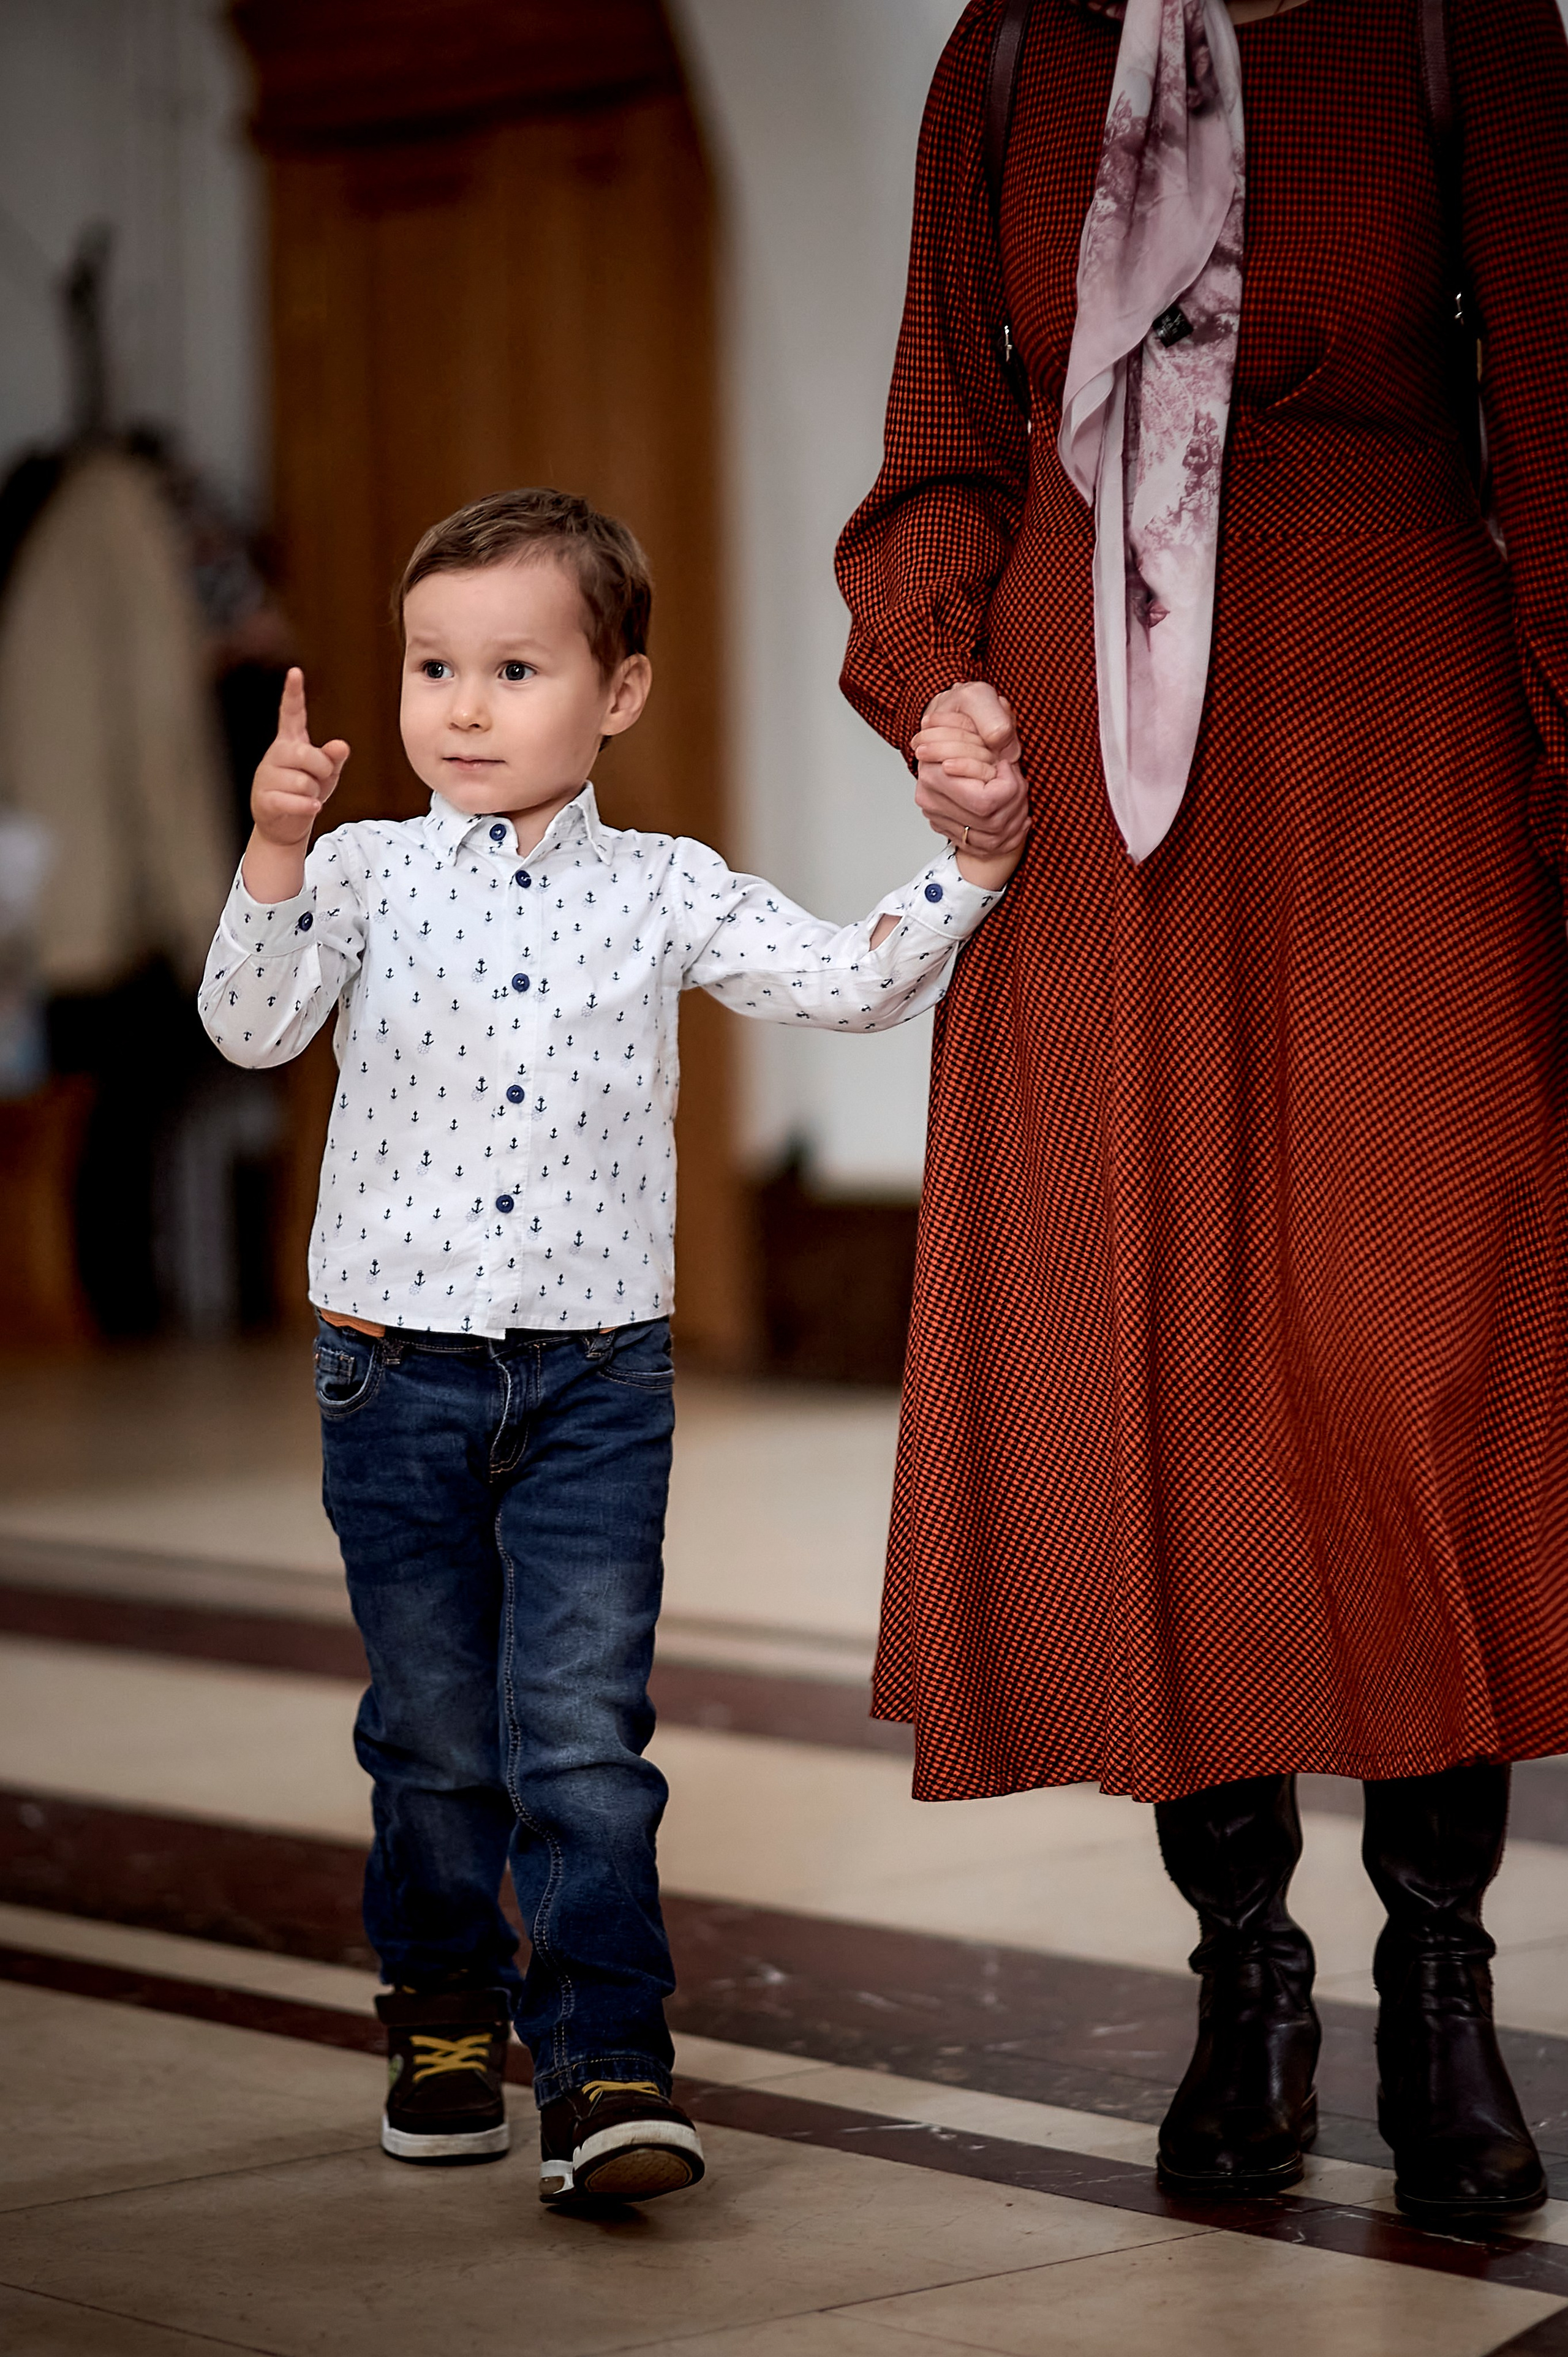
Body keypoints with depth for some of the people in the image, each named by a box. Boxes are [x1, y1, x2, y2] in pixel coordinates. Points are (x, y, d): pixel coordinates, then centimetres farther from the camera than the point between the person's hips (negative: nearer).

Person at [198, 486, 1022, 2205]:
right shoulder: (365, 874, 1)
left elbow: (852, 982, -2)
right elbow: (252, 1028, -13)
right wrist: (273, 854, -27)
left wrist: (973, 855, -14)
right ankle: (447, 2019, 31)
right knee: (434, 1733, 12)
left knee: (582, 1731, -7)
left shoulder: (665, 893, 3)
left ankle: (607, 2069, -3)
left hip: (595, 1378, -1)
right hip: (396, 1369, 1)